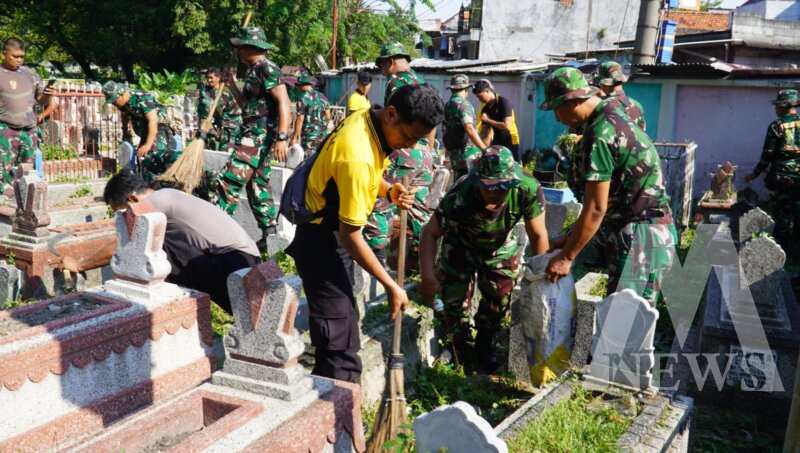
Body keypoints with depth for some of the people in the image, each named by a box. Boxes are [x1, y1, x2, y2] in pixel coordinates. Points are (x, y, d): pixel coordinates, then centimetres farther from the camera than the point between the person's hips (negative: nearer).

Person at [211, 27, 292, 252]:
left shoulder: (267, 69, -11)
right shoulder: (253, 71, 18)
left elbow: (284, 102, -20)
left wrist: (282, 138, -28)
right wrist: (232, 84, 22)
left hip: (260, 136, -10)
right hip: (253, 135, 10)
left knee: (230, 181, -11)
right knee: (258, 186, 13)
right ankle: (270, 236, 18)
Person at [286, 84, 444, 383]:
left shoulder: (368, 121, -4)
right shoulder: (357, 155, -32)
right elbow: (350, 236, -27)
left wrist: (388, 191, -6)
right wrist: (391, 286, -20)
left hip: (333, 236, 10)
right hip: (321, 242, -10)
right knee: (340, 343, -7)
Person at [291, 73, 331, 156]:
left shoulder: (303, 98, -10)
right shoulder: (322, 96, 10)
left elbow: (300, 119, -14)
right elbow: (328, 116, 13)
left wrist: (295, 137, -11)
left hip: (309, 135, -7)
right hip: (323, 134, 7)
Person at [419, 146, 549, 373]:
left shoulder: (529, 190, -35)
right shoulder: (458, 197, -40)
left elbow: (538, 235, -19)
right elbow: (431, 233, -25)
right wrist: (428, 276, -32)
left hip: (501, 247, 2)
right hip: (461, 246, -2)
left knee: (500, 297, 2)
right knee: (455, 299, -4)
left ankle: (484, 345, 33)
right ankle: (459, 343, 28)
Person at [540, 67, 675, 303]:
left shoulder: (599, 135, -20)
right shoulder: (613, 115, 12)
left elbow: (596, 208, -20)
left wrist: (566, 257, -12)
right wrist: (571, 237, 16)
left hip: (639, 237, -10)